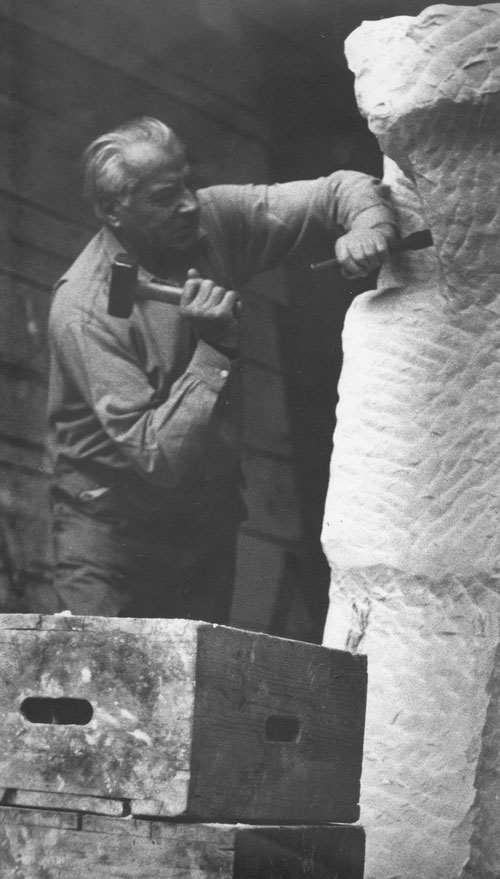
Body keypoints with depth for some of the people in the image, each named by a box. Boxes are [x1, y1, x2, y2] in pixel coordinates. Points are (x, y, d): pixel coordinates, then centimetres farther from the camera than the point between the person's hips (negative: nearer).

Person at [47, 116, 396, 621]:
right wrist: (214, 349, -30)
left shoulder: (213, 220, -7)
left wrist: (368, 223, -24)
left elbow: (338, 190, -2)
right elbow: (156, 456, -26)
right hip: (112, 536, -5)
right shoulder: (84, 309, -23)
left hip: (209, 521, 5)